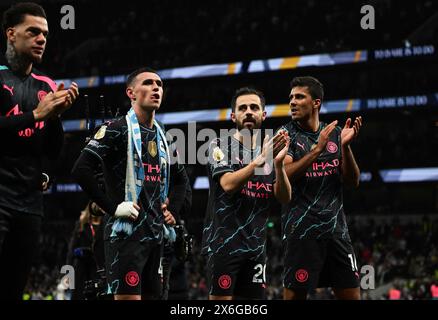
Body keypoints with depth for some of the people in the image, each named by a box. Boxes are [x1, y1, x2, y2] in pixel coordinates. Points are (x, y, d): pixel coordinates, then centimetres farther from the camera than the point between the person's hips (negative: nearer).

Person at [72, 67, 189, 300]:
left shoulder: (162, 136, 17)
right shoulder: (117, 130, -6)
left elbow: (181, 179, 32)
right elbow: (81, 170, -16)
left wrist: (173, 210, 15)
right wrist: (113, 208, -16)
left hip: (155, 233, 8)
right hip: (126, 232, -8)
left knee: (151, 294, 9)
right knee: (128, 297, -14)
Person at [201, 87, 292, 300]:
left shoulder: (269, 152, 14)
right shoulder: (220, 146, 0)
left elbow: (284, 197, 2)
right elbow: (228, 184, -17)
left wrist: (278, 163, -16)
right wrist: (259, 161, -29)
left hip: (256, 247, 5)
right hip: (223, 244, -5)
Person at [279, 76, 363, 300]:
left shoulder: (335, 133, 11)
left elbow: (352, 181, 8)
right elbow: (283, 176, -15)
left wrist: (345, 146, -7)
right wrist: (317, 149, -20)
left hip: (336, 228, 4)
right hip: (301, 229, -4)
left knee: (351, 295, 5)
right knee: (295, 294, -5)